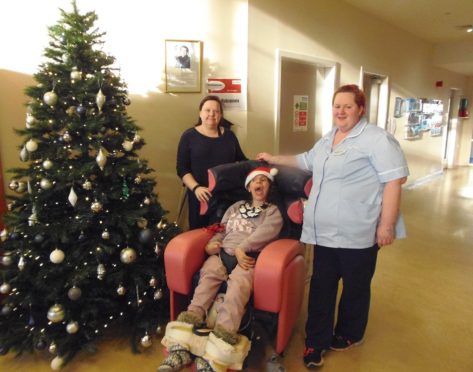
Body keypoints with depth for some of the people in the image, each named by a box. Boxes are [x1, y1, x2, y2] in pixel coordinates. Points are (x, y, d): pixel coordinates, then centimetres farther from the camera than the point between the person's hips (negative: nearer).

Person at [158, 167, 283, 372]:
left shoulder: (273, 211, 19)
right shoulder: (235, 207, 31)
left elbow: (266, 232, -1)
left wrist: (241, 248, -13)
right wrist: (210, 245, 4)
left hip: (248, 258, -3)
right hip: (222, 254, 3)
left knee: (237, 286, -35)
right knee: (208, 276, -29)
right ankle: (181, 346, -39)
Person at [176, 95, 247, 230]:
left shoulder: (229, 135, 12)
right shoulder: (189, 136, 3)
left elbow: (241, 160, 17)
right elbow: (182, 168, -2)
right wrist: (195, 187, -16)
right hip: (201, 196, -2)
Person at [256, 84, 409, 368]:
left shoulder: (377, 139, -10)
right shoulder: (327, 140, 15)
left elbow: (394, 181, -15)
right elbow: (306, 160, 31)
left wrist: (387, 224, -17)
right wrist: (274, 159, 33)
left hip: (357, 234, -7)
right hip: (324, 231, 7)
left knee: (355, 288, 13)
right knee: (321, 287, 11)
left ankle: (349, 335, 36)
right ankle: (316, 341, 25)